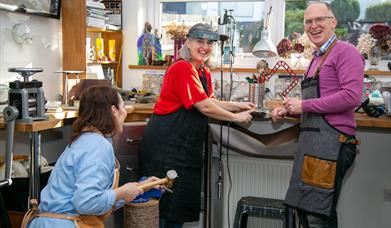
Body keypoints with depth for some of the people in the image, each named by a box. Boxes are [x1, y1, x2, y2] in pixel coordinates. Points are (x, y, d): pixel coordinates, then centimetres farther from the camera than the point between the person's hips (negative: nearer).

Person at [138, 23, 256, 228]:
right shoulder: (182, 68, -17)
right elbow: (205, 107, -18)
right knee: (165, 201, -1)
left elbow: (210, 102, 19)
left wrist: (239, 106, 11)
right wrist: (236, 117, -8)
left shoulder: (204, 72, 12)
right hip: (165, 143, -9)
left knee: (182, 199, 15)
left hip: (185, 145, 9)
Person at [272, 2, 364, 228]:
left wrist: (304, 105, -14)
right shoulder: (317, 59, 21)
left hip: (331, 140, -9)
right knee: (304, 210, 14)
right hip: (311, 140, 9)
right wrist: (288, 110, 12)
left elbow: (352, 96, -19)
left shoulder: (345, 51, -6)